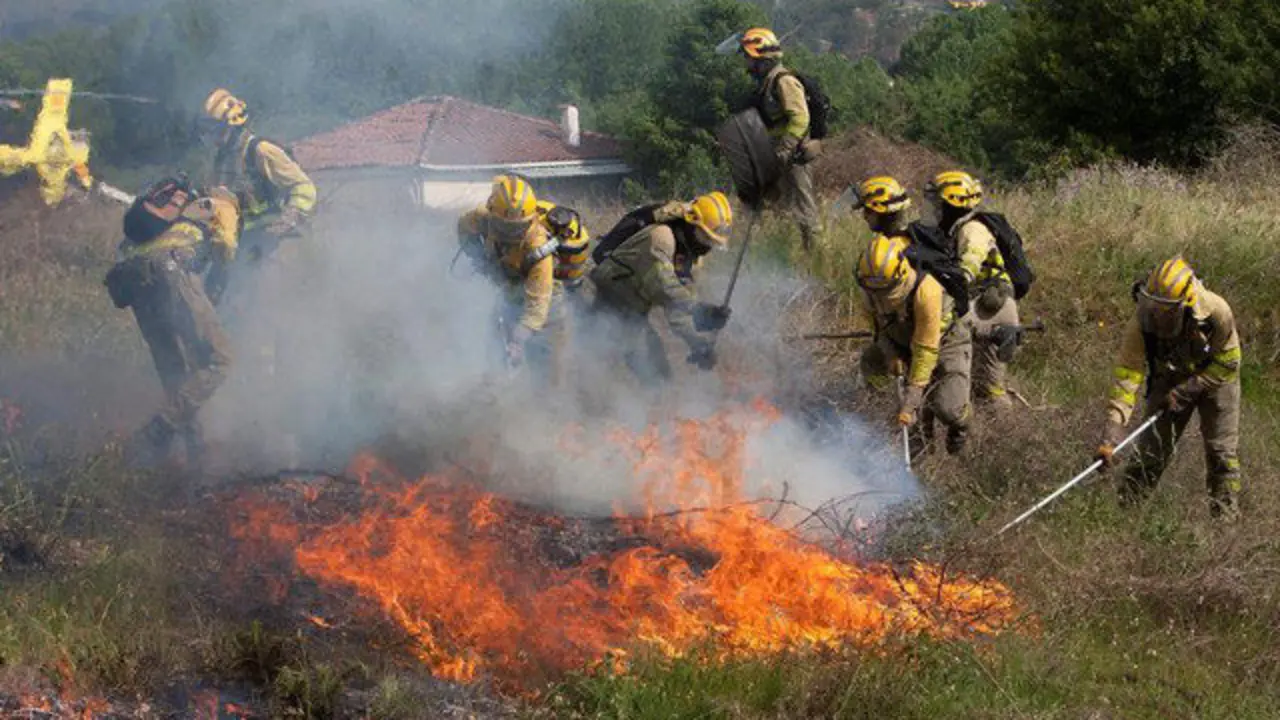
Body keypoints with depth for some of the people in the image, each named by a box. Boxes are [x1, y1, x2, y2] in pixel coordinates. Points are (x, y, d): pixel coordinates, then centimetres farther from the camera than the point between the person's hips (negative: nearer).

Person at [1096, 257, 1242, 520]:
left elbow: (1228, 364, -20)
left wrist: (1185, 391, -26)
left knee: (1222, 451, -2)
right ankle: (1125, 504, 12)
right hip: (1169, 379, 1)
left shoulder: (1217, 312, -35)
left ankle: (1226, 514, 11)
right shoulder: (1142, 324, -34)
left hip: (1216, 378, -1)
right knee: (1151, 448, -1)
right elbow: (1127, 375, -36)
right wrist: (1112, 432, -46)